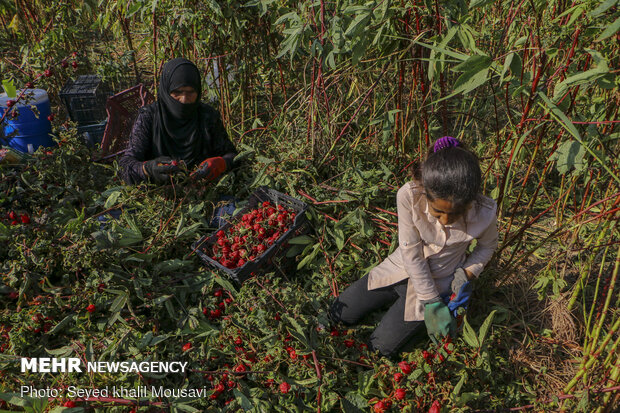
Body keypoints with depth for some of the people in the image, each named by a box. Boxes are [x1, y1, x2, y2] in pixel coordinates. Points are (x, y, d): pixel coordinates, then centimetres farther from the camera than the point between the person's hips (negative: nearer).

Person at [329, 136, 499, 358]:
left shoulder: (484, 213, -27)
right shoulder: (409, 196, -30)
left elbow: (488, 246, -2)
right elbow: (411, 254, -22)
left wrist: (466, 275, -18)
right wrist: (432, 304, -20)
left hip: (439, 280, -1)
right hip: (403, 267, 2)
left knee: (382, 346, -6)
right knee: (340, 314, 5)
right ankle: (396, 300, 24)